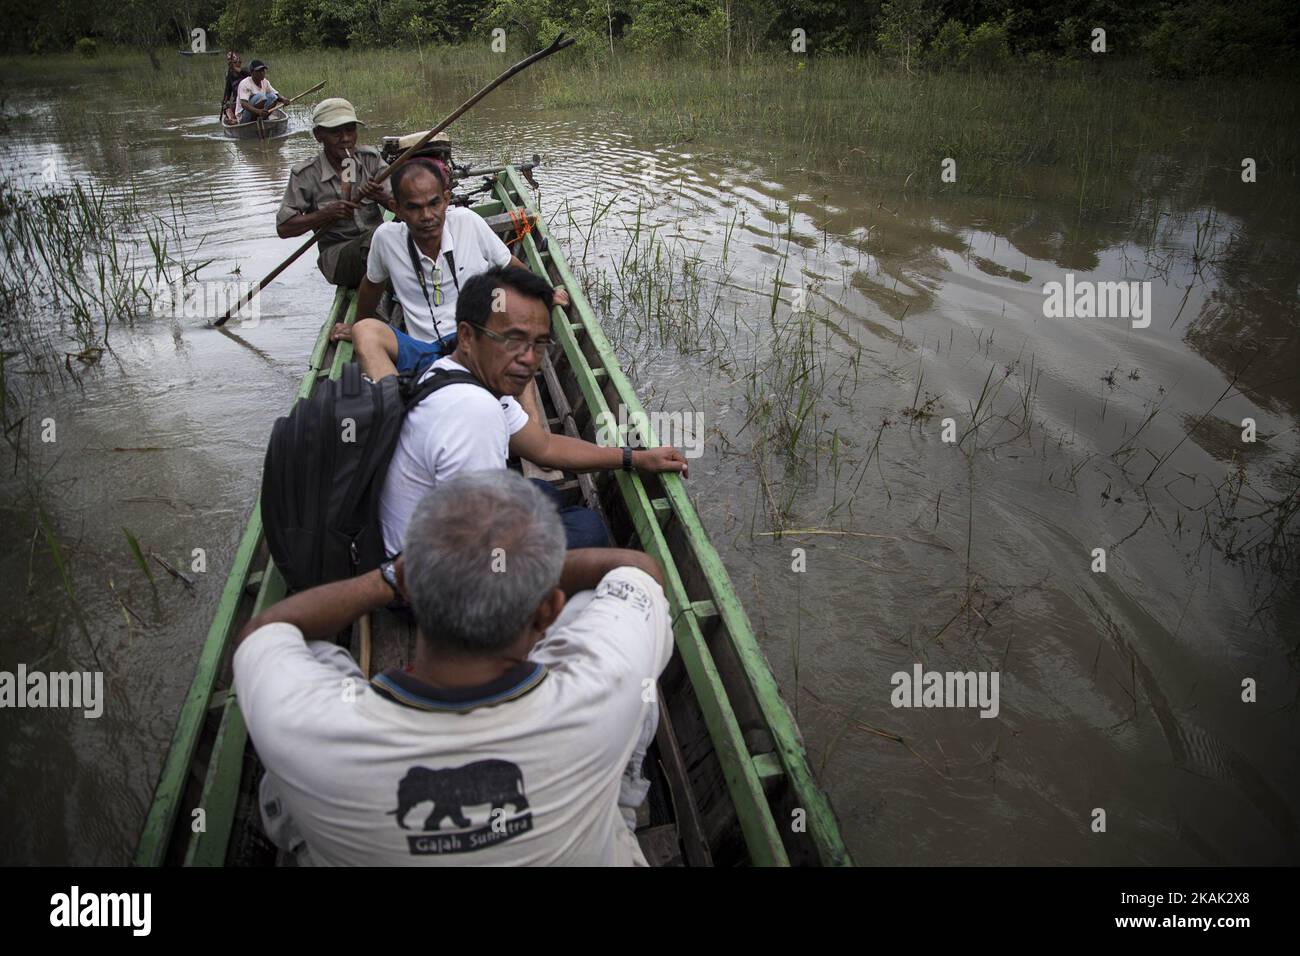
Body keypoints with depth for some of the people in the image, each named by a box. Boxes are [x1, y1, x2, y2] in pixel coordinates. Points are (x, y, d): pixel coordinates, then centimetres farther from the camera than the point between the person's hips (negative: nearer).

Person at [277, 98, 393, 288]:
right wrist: (328, 213, -17)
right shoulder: (305, 174, -3)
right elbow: (283, 228, -5)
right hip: (336, 253, -3)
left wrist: (380, 197, -25)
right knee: (373, 239, -36)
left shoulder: (370, 158, 5)